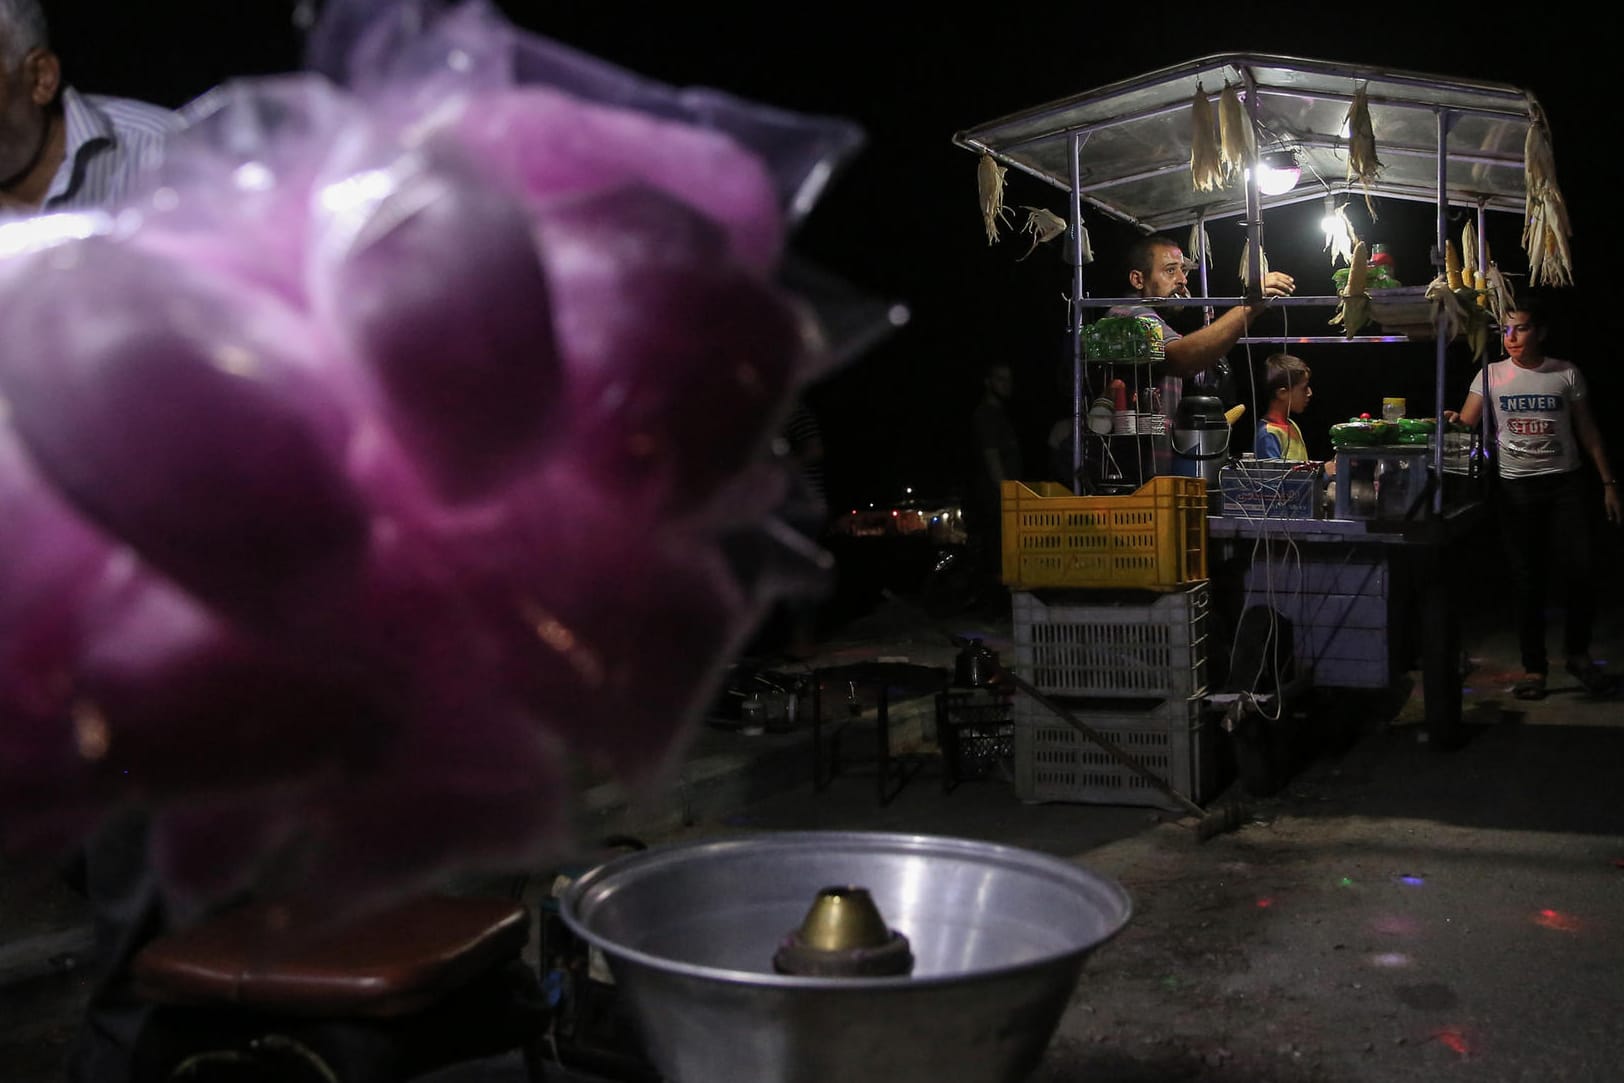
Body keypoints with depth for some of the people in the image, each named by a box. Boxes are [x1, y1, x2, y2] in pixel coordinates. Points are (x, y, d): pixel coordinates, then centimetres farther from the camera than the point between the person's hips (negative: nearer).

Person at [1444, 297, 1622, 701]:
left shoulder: (1566, 374, 4)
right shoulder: (1491, 375, 5)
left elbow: (1587, 432, 8)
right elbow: (1467, 425, -4)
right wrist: (1451, 421, -28)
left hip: (1564, 483, 0)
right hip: (1515, 486, 0)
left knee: (1580, 573, -6)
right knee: (1527, 579, 3)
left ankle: (1577, 653, 16)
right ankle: (1533, 668, 11)